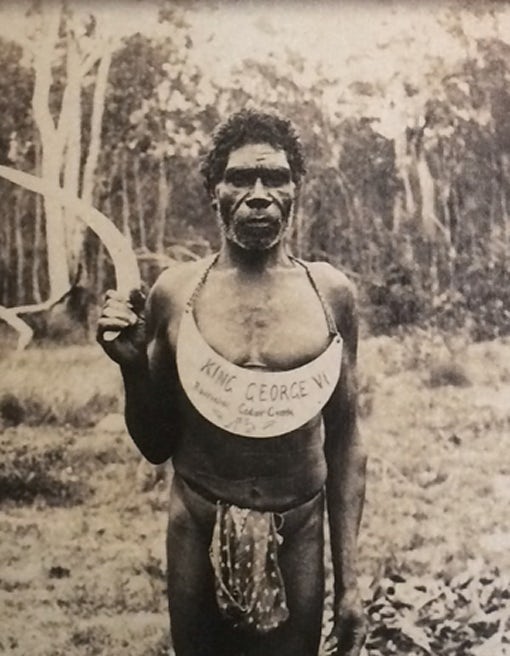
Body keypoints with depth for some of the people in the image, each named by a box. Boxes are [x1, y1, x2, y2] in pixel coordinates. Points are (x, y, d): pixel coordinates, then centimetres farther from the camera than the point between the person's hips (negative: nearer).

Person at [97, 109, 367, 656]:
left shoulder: (330, 293, -5)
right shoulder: (176, 293, -7)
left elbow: (344, 443, 1)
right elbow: (156, 446, 3)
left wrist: (349, 581, 1)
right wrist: (133, 367, -15)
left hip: (298, 539, 0)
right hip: (199, 535, 0)